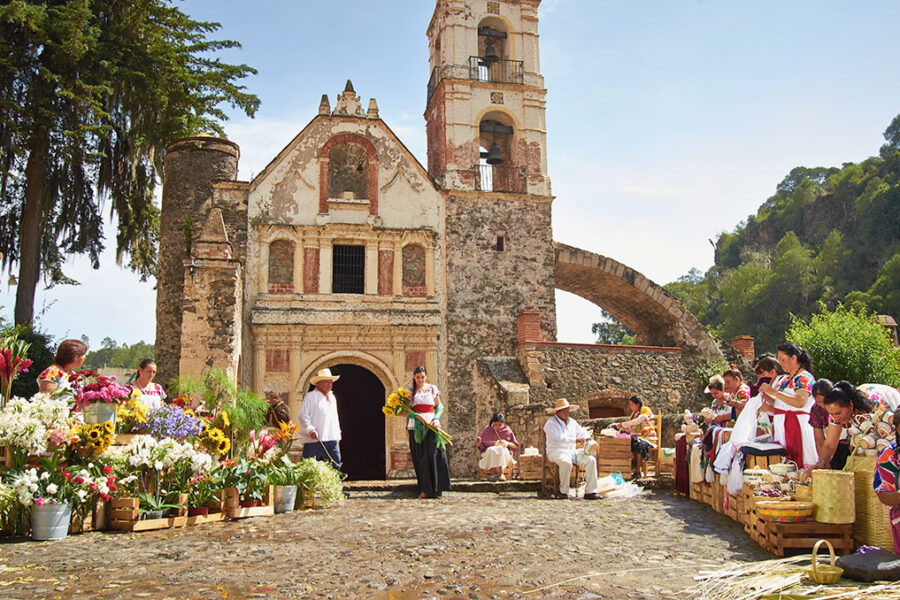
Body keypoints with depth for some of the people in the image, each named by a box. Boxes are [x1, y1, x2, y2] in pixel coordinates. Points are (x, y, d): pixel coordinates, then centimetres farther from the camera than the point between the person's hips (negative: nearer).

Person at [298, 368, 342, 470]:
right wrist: (310, 430, -20)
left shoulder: (332, 397, 20)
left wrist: (337, 434, 20)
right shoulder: (311, 397, -3)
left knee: (336, 466, 5)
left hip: (331, 440, 7)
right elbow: (302, 416, -10)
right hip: (314, 440, -7)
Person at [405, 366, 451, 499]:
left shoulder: (433, 389, 12)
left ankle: (432, 488, -8)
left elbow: (440, 407, 12)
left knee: (431, 454, -12)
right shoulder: (410, 391, 10)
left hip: (431, 425, 0)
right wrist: (417, 416, -13)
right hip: (416, 427, 0)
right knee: (419, 458, -3)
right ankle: (424, 489, 0)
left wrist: (436, 419, -6)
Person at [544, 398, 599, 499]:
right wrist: (575, 440, -24)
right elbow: (558, 438, -20)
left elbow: (583, 433, 24)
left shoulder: (572, 422, 19)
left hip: (572, 451, 7)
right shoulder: (551, 423, -4)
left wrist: (587, 438, -2)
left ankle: (590, 492, -16)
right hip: (557, 451, -7)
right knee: (566, 462, -39)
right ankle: (563, 492, -22)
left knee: (591, 460, -15)